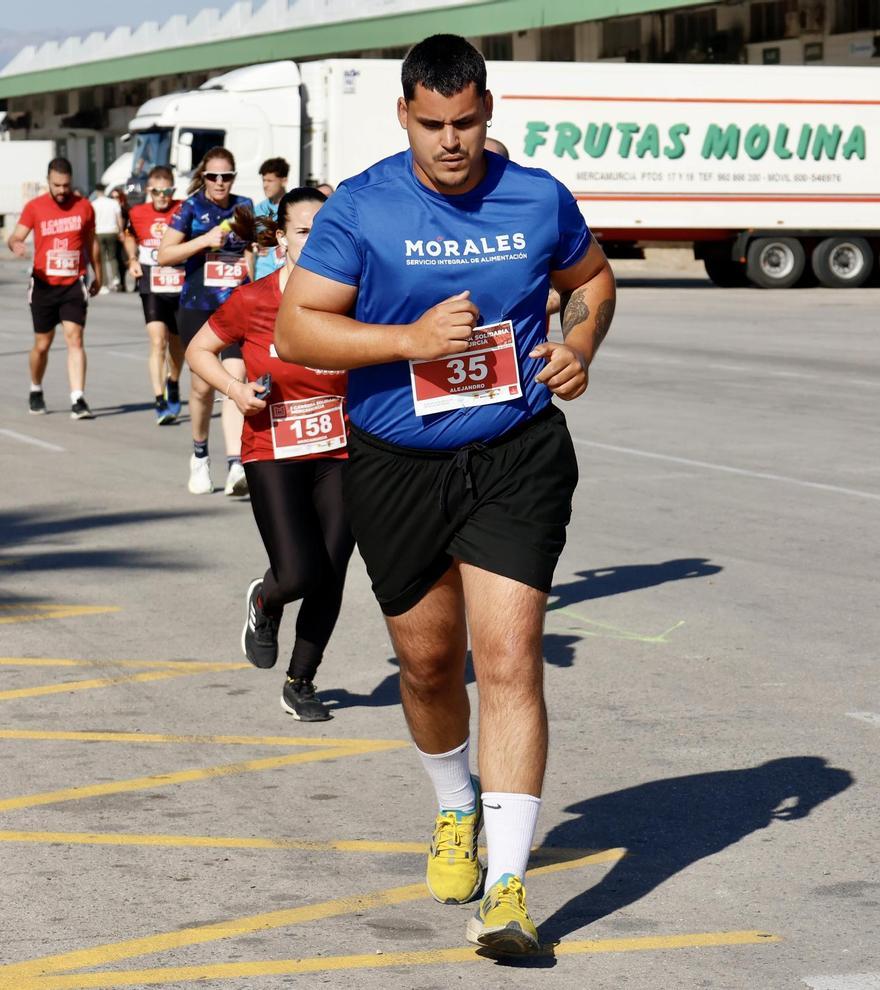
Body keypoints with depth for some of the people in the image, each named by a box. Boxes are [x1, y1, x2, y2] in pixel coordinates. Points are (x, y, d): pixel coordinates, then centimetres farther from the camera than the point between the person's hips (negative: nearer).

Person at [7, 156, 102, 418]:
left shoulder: (84, 207, 3)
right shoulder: (34, 207, -1)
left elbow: (91, 242, 15)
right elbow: (15, 237, -6)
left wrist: (97, 275, 20)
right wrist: (15, 245, -30)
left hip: (73, 285, 0)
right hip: (44, 285, 0)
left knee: (74, 339, -13)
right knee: (42, 345, 9)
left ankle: (78, 401, -19)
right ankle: (36, 392, 33)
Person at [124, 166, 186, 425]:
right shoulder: (138, 213, 1)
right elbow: (130, 236, 23)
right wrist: (132, 259, 7)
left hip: (181, 287, 1)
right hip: (152, 289, -1)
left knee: (177, 343, 16)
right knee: (157, 342, -15)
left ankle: (173, 383, 44)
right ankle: (160, 402, -15)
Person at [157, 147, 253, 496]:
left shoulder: (244, 207, 8)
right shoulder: (191, 208, 0)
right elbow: (164, 255, -4)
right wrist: (205, 240, -14)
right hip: (197, 307, -1)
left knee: (235, 379, -15)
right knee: (202, 385, 5)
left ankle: (235, 465, -22)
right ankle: (200, 456, 29)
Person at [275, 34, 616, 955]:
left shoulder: (538, 199, 0)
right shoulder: (360, 208, -7)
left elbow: (590, 276, 19)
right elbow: (294, 329, -9)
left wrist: (580, 346, -1)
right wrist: (409, 339, -21)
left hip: (516, 460, -1)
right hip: (396, 465, 1)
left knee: (508, 657, -13)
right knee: (428, 660, 14)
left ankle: (507, 885, -14)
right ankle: (457, 810, 44)